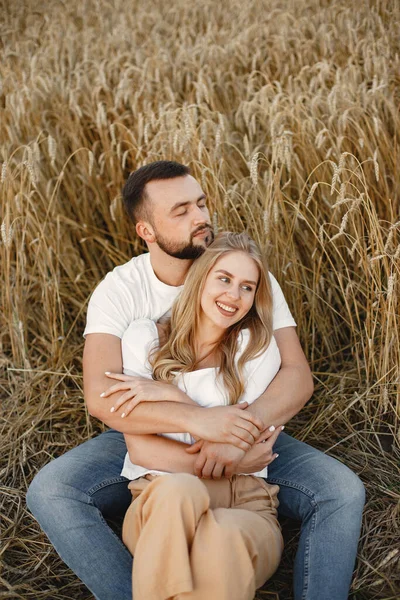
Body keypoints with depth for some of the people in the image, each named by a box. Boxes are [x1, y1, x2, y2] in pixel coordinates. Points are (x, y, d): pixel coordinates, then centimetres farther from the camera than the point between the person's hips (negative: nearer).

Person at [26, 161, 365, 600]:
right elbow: (100, 396, -30)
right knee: (49, 491, -25)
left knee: (343, 491, -23)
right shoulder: (119, 290, -15)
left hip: (244, 438, 1)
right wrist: (200, 420, -45)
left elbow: (297, 377, -19)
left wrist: (240, 429, -39)